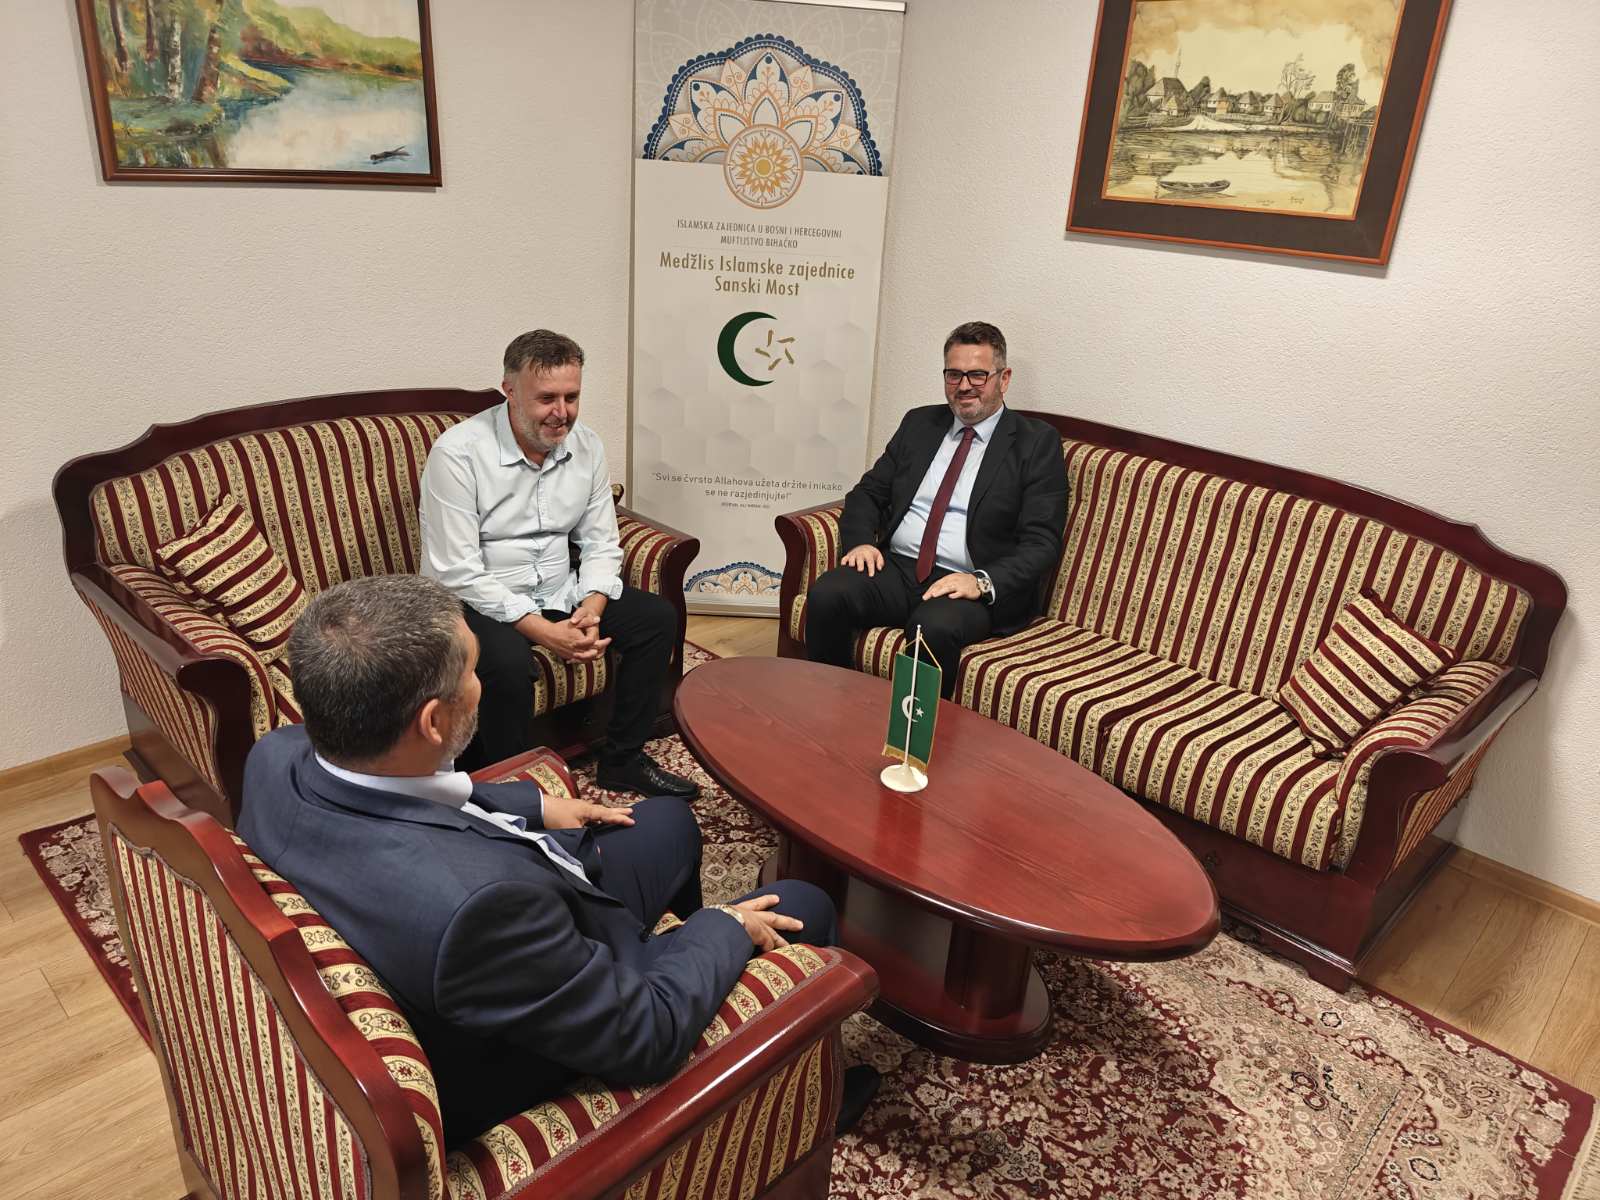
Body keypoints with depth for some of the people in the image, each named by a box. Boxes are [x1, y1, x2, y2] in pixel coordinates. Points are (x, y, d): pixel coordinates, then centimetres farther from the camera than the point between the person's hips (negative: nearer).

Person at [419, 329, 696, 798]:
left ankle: (623, 761, 6)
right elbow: (457, 572, -21)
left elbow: (601, 544, 5)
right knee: (509, 662, -36)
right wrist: (544, 631, -27)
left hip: (557, 592, 6)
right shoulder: (458, 453, -18)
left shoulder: (586, 446, 0)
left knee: (657, 617, -6)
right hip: (475, 601, -6)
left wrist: (591, 609, -16)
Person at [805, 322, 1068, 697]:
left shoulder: (1037, 444, 2)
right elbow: (868, 492, 18)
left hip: (970, 587, -4)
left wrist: (982, 582, -21)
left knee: (935, 625, -36)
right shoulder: (919, 424, 17)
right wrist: (861, 541, -3)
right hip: (894, 568, 4)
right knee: (826, 593, -24)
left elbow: (1041, 544, -5)